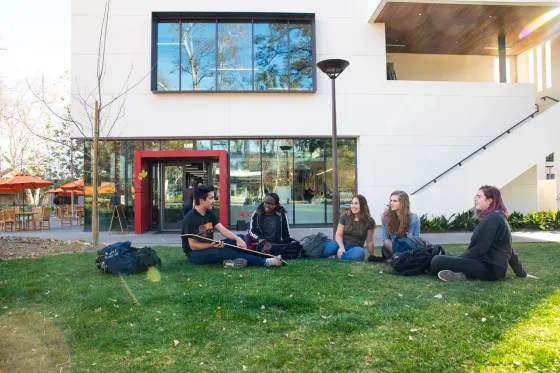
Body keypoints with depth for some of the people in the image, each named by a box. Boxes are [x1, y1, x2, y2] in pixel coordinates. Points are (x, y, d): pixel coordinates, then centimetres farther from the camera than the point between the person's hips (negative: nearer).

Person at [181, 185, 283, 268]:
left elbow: (223, 230, -4)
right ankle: (264, 261, -32)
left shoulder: (210, 214, 6)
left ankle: (233, 260, -33)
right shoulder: (190, 218, -17)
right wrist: (212, 245, -33)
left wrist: (237, 238, -21)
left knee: (241, 237, -6)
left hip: (209, 247, 8)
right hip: (195, 254, -8)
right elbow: (193, 245, -20)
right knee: (225, 251, -34)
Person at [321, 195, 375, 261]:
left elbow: (369, 241, 3)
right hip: (342, 244, 0)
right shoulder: (345, 217, 0)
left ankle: (334, 258, -32)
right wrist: (341, 247, -23)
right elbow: (338, 234, -4)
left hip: (354, 248, 0)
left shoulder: (369, 221, -3)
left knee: (360, 252, -40)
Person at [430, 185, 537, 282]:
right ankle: (464, 273, -7)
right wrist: (521, 273, 29)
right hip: (492, 267, 11)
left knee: (437, 261, -24)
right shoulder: (497, 218, 19)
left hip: (490, 268, -11)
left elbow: (480, 249, -18)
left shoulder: (492, 218, -13)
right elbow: (509, 250, 24)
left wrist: (457, 259, -7)